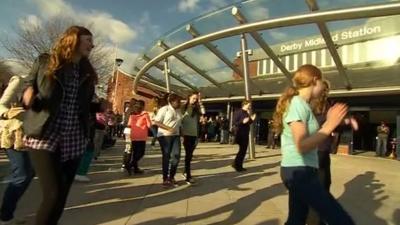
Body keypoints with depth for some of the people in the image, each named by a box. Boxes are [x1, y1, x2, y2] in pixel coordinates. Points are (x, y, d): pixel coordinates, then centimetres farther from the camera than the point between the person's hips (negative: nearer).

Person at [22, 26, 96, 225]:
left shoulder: (87, 72, 11)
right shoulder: (45, 62, 2)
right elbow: (26, 90, 5)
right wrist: (28, 96, -15)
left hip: (74, 141, 4)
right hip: (44, 138, -4)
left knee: (61, 196, 9)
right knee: (53, 195, -12)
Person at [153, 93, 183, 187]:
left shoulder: (179, 111, 12)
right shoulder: (164, 109, -7)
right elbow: (156, 122, -12)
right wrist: (168, 128, -20)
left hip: (175, 135, 6)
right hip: (164, 136, -6)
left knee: (176, 155, -2)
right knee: (166, 157, -1)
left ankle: (171, 177, 16)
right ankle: (165, 179, 11)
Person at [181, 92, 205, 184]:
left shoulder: (197, 108, 8)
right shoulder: (183, 107, 1)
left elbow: (203, 112, -12)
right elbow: (180, 120, 1)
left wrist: (200, 101, -10)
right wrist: (181, 133, -5)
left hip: (194, 134, 4)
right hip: (186, 134, -3)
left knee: (190, 154, 13)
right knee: (188, 154, -6)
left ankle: (185, 172, 30)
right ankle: (188, 176, -4)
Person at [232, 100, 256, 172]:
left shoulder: (247, 113, 14)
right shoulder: (238, 112, -11)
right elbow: (234, 123, -17)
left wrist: (252, 119, 4)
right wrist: (242, 122, -29)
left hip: (246, 134, 9)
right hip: (240, 134, -9)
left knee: (244, 150, 10)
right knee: (242, 150, -7)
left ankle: (239, 165, 19)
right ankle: (236, 164, 5)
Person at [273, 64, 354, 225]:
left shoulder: (300, 103, 15)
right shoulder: (297, 103, -14)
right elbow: (302, 146, -23)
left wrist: (328, 123, 14)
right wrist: (330, 125, -16)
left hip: (299, 171, 10)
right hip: (300, 172, -10)